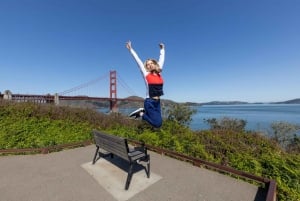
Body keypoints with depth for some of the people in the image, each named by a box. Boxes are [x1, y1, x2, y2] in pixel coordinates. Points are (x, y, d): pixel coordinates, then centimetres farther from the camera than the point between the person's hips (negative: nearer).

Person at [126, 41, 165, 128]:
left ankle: (142, 111, 28)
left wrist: (162, 49, 30)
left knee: (159, 122, 13)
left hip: (157, 102, 6)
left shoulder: (159, 74, 8)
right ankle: (141, 113, 13)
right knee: (157, 124, -4)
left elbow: (161, 60, 20)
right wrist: (130, 49, 5)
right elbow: (138, 60, 0)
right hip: (149, 102, -6)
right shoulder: (146, 74, -4)